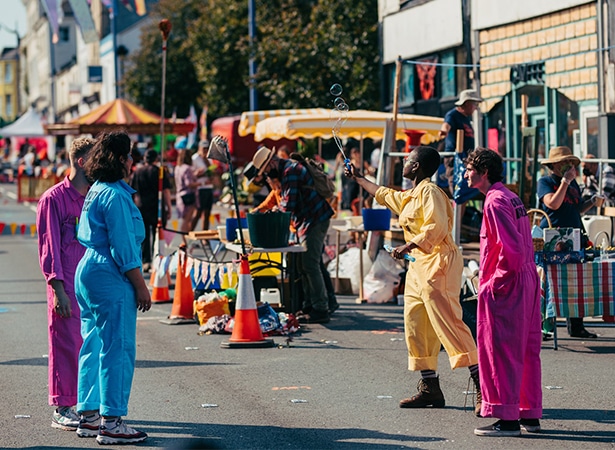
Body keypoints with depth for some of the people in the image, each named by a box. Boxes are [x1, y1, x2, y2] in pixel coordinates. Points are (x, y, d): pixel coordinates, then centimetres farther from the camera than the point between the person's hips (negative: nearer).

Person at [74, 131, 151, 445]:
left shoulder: (96, 191, 14)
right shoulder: (115, 195, -16)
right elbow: (123, 246, -18)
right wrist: (140, 285, -13)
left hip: (88, 271, 10)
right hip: (111, 278, -10)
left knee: (94, 346, 14)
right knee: (118, 349, -7)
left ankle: (89, 416, 19)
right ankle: (111, 423, -6)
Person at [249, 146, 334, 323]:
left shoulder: (290, 171, -17)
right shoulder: (286, 170, 17)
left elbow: (290, 204, -22)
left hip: (314, 221, -11)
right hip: (306, 222, 11)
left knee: (310, 265, -11)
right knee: (303, 266, 13)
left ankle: (321, 310, -11)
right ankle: (310, 306, 18)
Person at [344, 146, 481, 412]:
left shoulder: (429, 192, -10)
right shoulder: (409, 197, 20)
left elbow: (436, 226, -23)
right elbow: (384, 194, 40)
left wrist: (408, 247, -26)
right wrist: (358, 178, 51)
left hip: (437, 265, -10)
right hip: (419, 266, 10)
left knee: (448, 324, -16)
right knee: (415, 326, 9)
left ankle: (483, 388, -18)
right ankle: (430, 388, 15)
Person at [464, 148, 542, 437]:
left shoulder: (495, 201, -14)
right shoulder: (512, 198, 15)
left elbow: (512, 248, -23)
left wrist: (496, 282, -17)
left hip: (505, 287, -10)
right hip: (527, 282, 10)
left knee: (500, 351, -5)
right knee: (525, 350, 12)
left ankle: (507, 418, -4)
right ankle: (530, 415, 18)